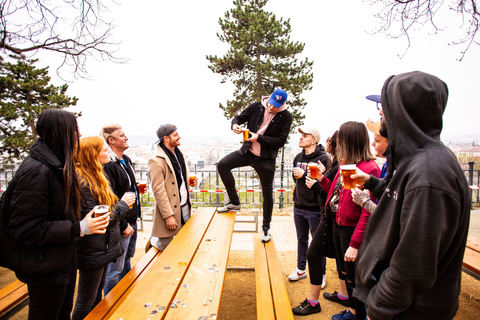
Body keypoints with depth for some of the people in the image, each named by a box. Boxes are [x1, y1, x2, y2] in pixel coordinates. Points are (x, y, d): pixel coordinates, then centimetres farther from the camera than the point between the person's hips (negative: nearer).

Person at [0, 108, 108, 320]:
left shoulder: (57, 167, 7)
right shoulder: (35, 172, -24)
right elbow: (25, 230, -26)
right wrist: (78, 229, -26)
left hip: (63, 261, 9)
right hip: (45, 270, -9)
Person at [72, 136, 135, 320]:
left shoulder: (94, 177, 9)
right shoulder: (82, 182, -24)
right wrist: (122, 205, -14)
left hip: (102, 248, 10)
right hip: (91, 252, -10)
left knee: (97, 297, 24)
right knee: (86, 304, 9)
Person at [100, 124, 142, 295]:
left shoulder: (126, 160, 11)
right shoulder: (108, 165, -21)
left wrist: (137, 189, 8)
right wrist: (123, 225, -20)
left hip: (132, 222, 10)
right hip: (121, 225, -10)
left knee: (127, 262, 24)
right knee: (116, 269, 5)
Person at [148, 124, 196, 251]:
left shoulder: (178, 154, 11)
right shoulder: (156, 161, -16)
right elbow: (158, 191, -18)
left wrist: (190, 181, 3)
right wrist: (168, 216, -19)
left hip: (185, 207, 8)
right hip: (171, 210, -8)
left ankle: (157, 241, 39)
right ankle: (153, 241, 32)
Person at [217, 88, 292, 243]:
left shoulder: (286, 116, -9)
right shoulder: (257, 107, -2)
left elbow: (281, 141, -13)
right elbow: (239, 117, 6)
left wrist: (258, 138, -21)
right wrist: (235, 125, -19)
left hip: (266, 158, -3)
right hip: (248, 151, 3)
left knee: (267, 193, 4)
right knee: (222, 165, -14)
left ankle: (266, 227, 24)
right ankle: (234, 202, 2)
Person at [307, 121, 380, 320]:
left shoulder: (369, 169, -23)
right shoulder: (345, 164, 5)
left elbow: (367, 213, -24)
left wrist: (355, 244, -24)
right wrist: (321, 179, 5)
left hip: (352, 228, -9)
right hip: (338, 224, 9)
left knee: (354, 278, 9)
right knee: (344, 272, 24)